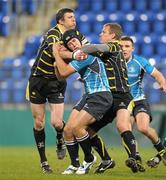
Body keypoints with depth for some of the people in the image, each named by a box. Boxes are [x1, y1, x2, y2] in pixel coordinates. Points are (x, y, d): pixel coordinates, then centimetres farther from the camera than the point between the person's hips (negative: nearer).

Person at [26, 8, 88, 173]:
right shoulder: (53, 34, -18)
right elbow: (55, 52, -37)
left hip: (57, 82, 3)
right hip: (38, 80, -3)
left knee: (57, 122, -15)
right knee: (38, 123, 2)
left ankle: (60, 141, 19)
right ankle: (43, 160, 15)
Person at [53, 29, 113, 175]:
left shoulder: (86, 54, -16)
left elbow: (64, 72, -18)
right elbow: (60, 75, 20)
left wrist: (56, 53, -7)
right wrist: (57, 60, 4)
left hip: (100, 96, -10)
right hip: (89, 96, 10)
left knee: (76, 127, -22)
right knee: (68, 130, -1)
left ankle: (89, 159, -2)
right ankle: (74, 165, 11)